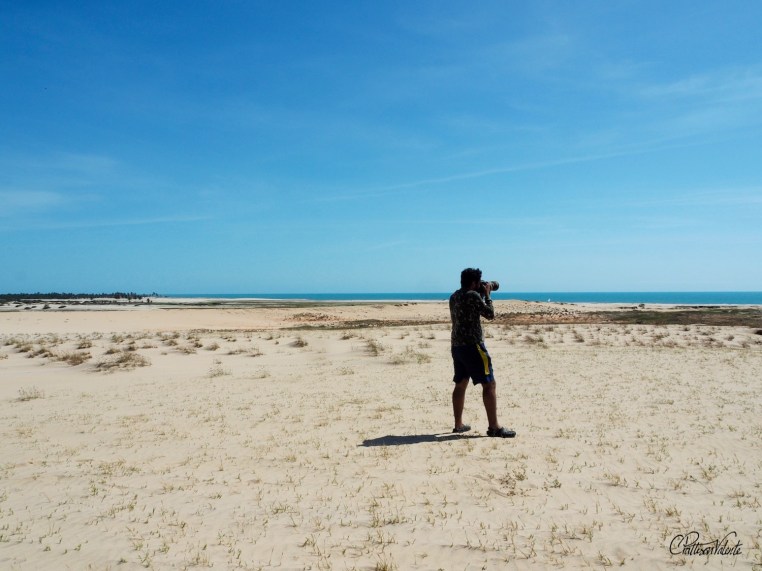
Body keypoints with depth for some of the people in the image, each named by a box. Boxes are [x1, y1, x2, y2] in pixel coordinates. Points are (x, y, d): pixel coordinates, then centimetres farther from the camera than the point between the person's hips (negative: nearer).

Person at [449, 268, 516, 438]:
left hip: (457, 346, 9)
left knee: (460, 384, 15)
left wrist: (481, 295, 20)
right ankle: (494, 427, -7)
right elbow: (490, 314, -6)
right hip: (472, 345, -9)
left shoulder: (454, 296, 12)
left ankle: (458, 424, 21)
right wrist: (487, 294, 4)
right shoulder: (473, 296, -14)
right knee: (489, 384, -5)